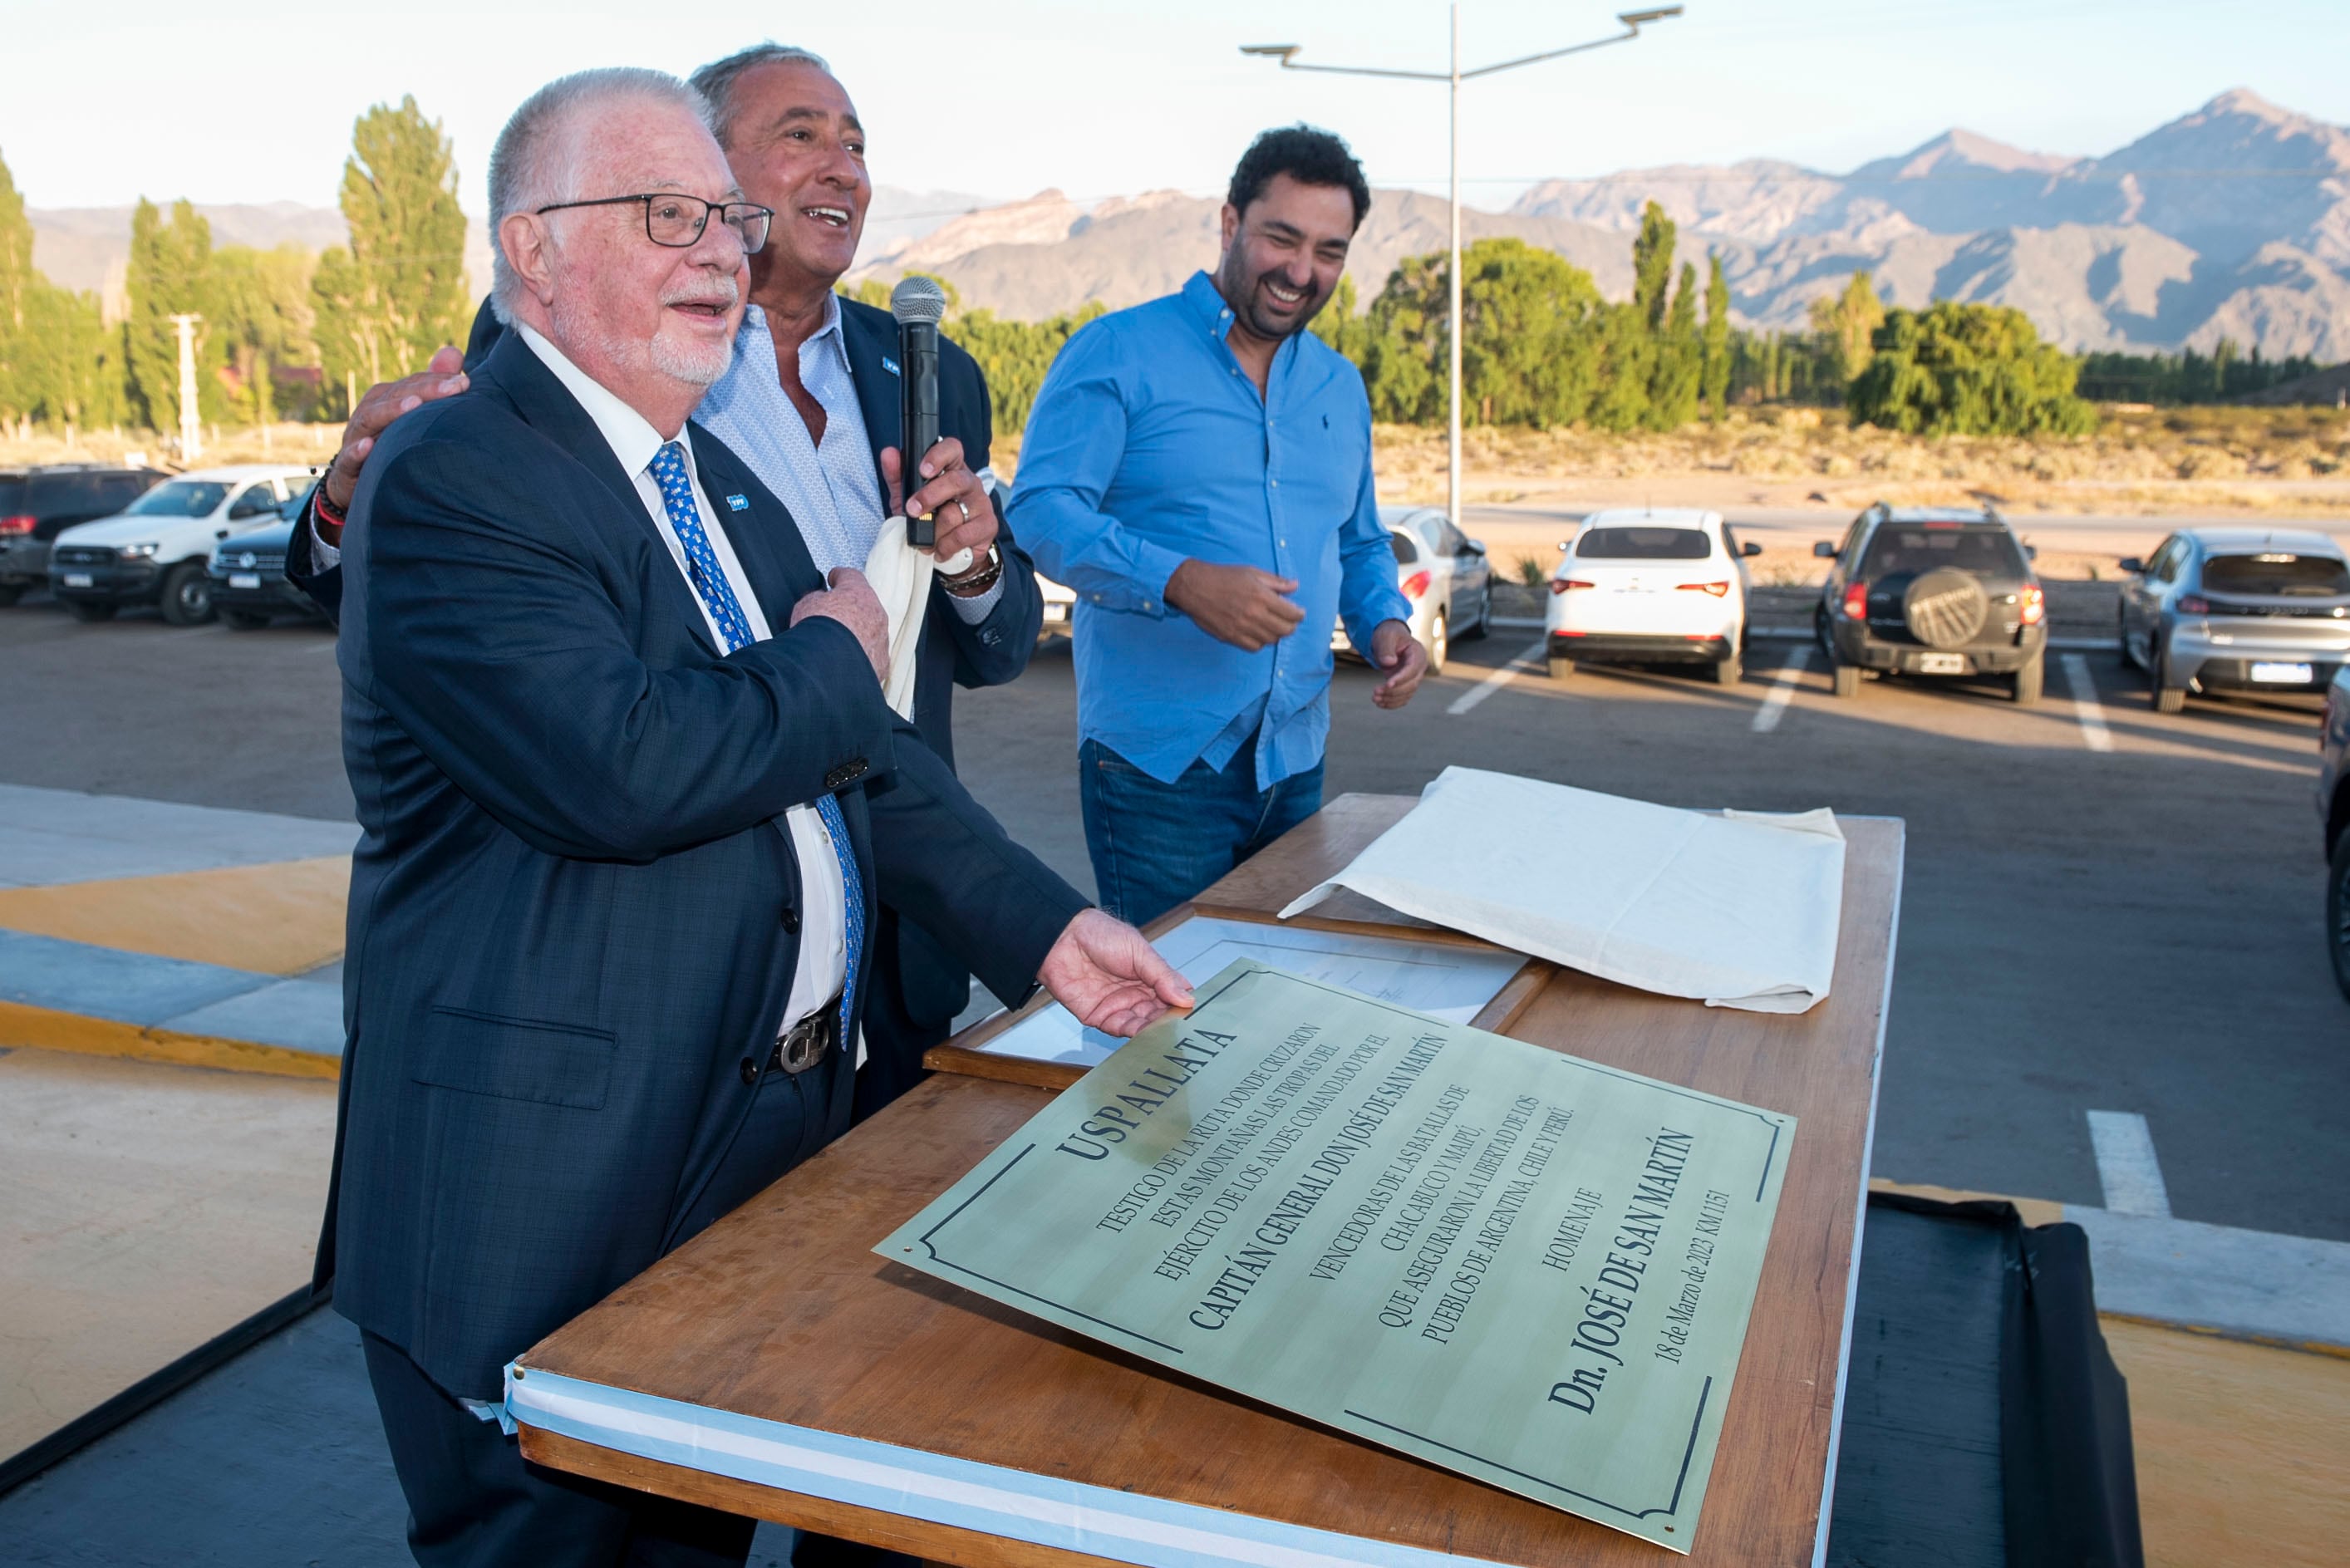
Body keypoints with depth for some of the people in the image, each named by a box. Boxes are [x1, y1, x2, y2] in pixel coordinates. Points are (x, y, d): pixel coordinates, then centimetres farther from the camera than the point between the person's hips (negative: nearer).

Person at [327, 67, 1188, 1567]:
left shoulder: (722, 481, 13)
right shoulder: (451, 479, -16)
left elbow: (862, 756, 13)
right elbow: (621, 768, -31)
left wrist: (1044, 926, 4)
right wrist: (829, 659, -13)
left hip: (777, 1136, 8)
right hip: (557, 1186, -8)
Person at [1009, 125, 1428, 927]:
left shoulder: (1341, 387, 16)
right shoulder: (1118, 354, -4)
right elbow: (1042, 510, -15)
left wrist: (1385, 622, 3)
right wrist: (1182, 582, -28)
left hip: (1296, 762, 6)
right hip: (1159, 761, -6)